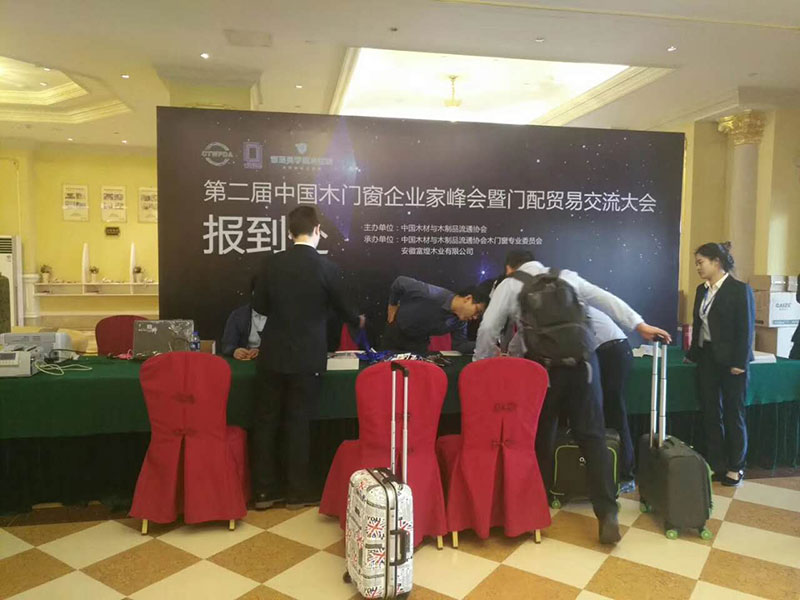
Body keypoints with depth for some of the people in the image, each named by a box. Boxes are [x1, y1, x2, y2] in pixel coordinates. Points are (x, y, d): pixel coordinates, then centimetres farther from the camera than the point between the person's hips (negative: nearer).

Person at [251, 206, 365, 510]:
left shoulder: (271, 263, -2)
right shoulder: (327, 267, -8)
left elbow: (259, 305, 7)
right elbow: (342, 307, 5)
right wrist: (358, 320, 27)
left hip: (273, 355, 3)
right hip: (306, 358, -2)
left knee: (266, 420, 11)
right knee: (298, 423, 7)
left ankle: (263, 491, 19)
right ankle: (297, 492, 18)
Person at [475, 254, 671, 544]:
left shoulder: (509, 285, 12)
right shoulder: (567, 276, 21)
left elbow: (488, 328, 5)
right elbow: (606, 299, 18)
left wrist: (481, 364, 18)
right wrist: (640, 325, 22)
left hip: (543, 366, -2)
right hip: (582, 361, 3)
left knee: (541, 438, 15)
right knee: (592, 437, 6)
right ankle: (607, 514, -1)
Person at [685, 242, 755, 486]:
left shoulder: (740, 289, -11)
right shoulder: (702, 290, 8)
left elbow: (746, 329, -13)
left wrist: (739, 363, -16)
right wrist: (693, 354, 14)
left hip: (731, 361, -6)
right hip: (706, 359, 6)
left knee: (733, 414, 5)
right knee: (710, 413, 10)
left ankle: (735, 467, 19)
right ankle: (717, 464, 21)